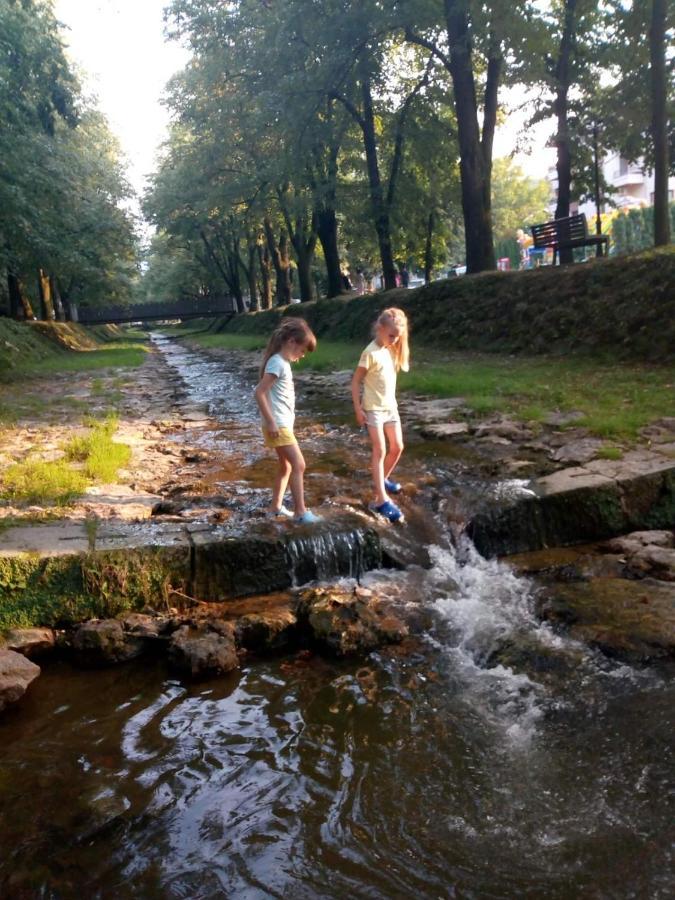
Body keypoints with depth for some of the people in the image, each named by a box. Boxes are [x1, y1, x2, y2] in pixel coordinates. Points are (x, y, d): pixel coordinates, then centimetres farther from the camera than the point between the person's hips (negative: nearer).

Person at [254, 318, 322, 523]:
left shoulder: (282, 362, 12)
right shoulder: (277, 363, -17)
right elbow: (259, 392, -23)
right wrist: (270, 422, -23)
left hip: (284, 423, 10)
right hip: (278, 425, -10)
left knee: (286, 466, 15)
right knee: (298, 465, -9)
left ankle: (276, 507, 25)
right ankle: (301, 512, -5)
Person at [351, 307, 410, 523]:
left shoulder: (392, 349, 4)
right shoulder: (371, 353, -17)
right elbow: (356, 381, -14)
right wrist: (358, 409, -15)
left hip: (391, 406, 7)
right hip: (373, 409, -7)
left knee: (397, 447, 13)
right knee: (380, 451, -9)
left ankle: (383, 479, 37)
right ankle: (381, 500, -8)